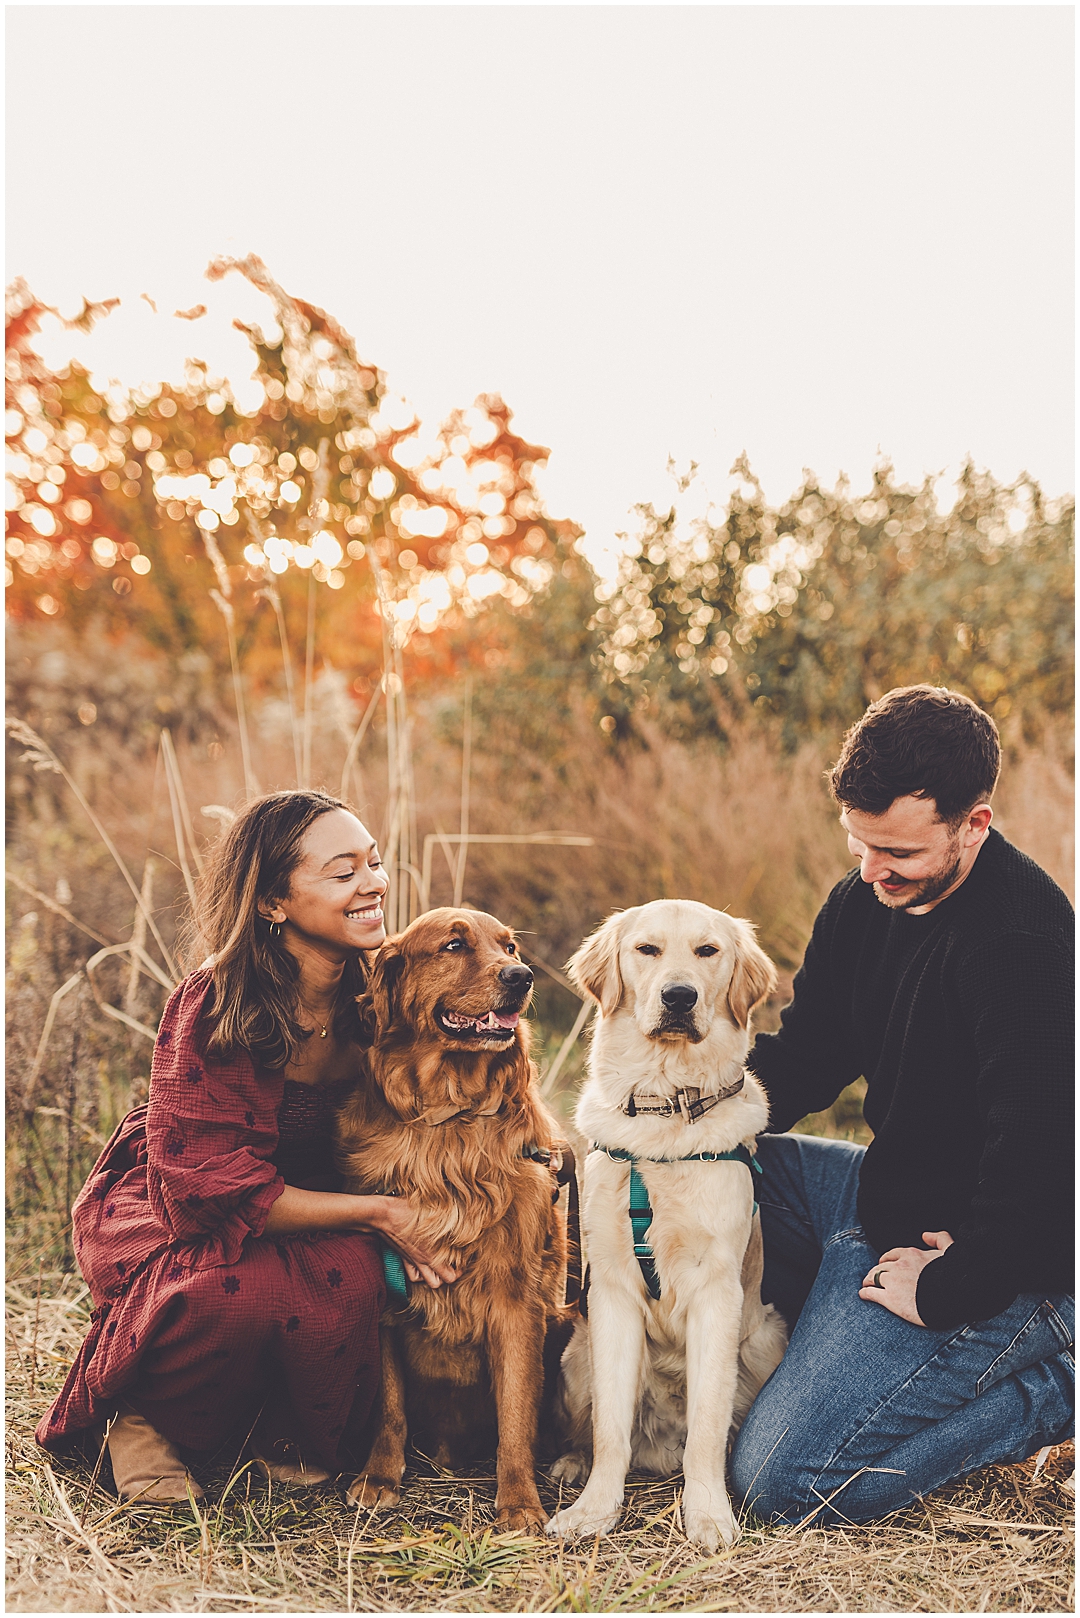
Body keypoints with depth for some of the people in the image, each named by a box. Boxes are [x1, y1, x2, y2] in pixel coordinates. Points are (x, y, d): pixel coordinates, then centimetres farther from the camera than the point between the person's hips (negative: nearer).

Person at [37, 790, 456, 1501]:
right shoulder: (214, 1008, -26)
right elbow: (207, 1184, -27)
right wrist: (377, 1213, -31)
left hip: (307, 1209, 4)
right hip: (163, 1215, -4)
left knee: (355, 1274, -30)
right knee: (243, 1294, -37)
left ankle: (292, 1434, 0)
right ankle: (143, 1413, -4)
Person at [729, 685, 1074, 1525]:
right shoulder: (866, 899, 1)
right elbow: (805, 1055, 11)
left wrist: (942, 1294, -20)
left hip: (995, 1264, -9)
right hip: (888, 1194, 9)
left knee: (781, 1483, -12)